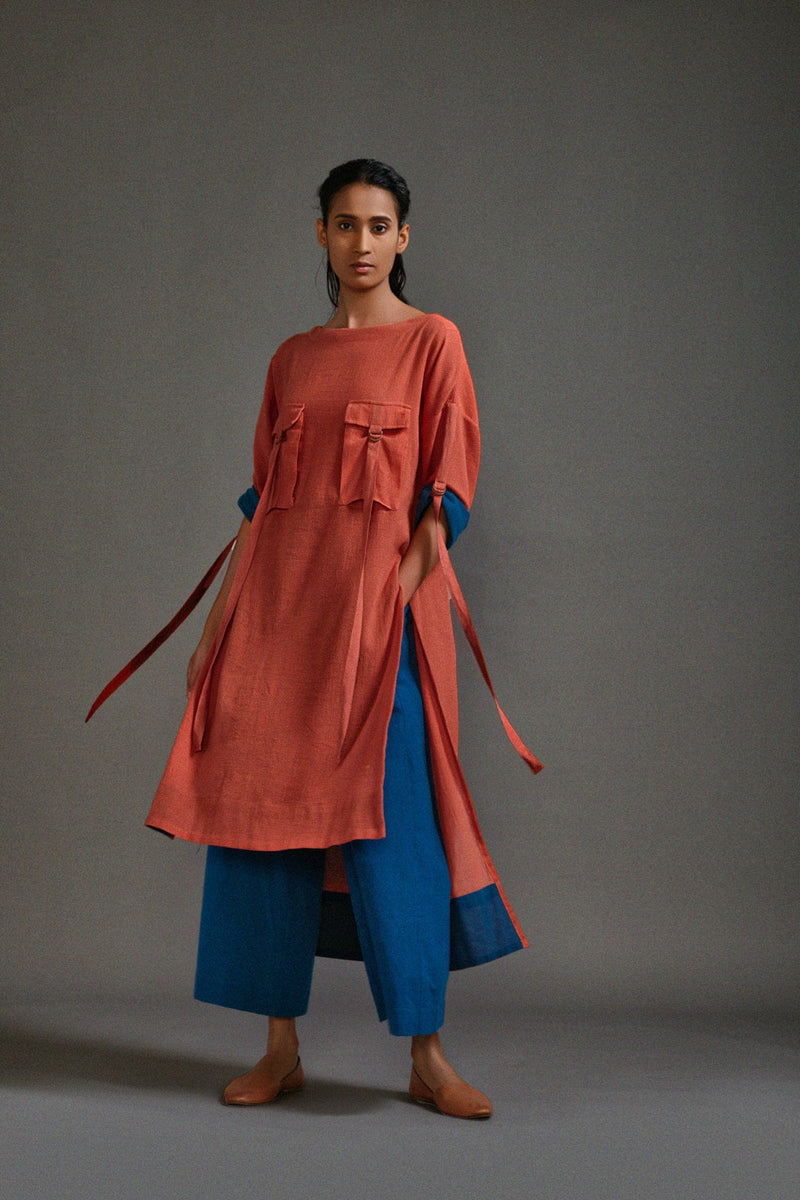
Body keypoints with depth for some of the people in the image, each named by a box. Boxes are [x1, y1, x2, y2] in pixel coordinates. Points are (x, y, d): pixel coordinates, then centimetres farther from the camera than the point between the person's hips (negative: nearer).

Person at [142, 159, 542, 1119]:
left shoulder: (430, 341, 4)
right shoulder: (292, 359, 17)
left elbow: (447, 490, -3)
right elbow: (261, 499, 16)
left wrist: (406, 584, -16)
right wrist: (217, 623, 11)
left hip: (378, 596, -5)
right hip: (278, 598, 5)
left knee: (386, 815, -8)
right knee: (261, 807, 2)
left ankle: (427, 1056, 4)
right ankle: (281, 1048, 13)